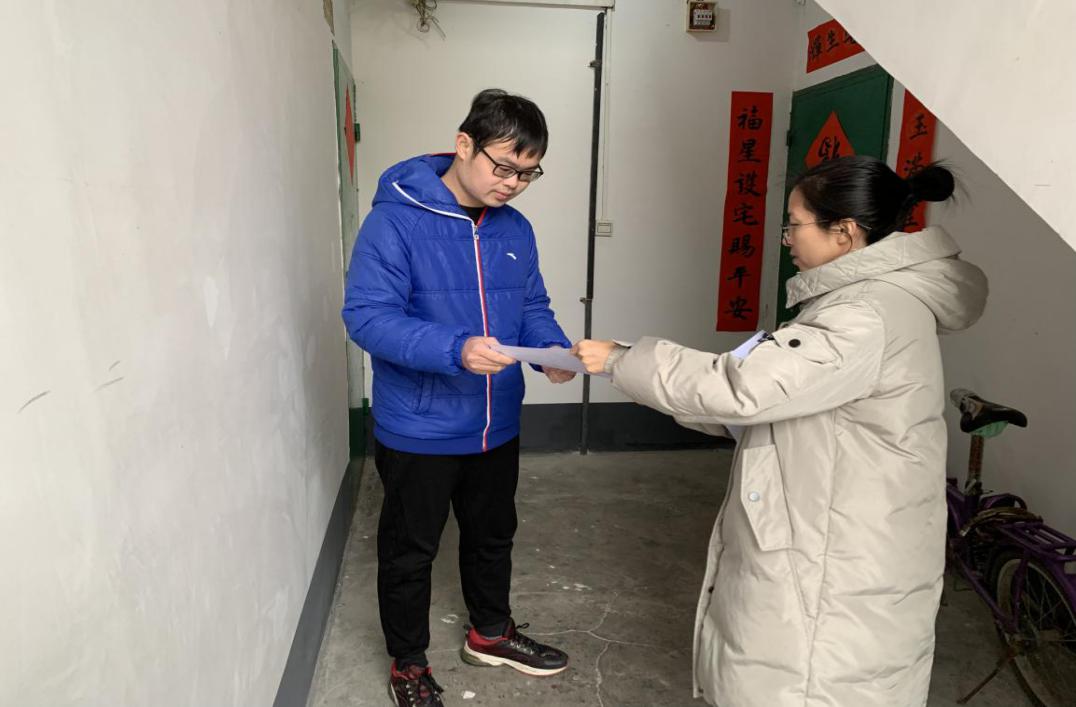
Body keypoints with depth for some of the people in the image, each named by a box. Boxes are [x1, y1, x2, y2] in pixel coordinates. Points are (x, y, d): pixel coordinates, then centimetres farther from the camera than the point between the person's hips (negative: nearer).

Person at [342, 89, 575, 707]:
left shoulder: (515, 229, 2)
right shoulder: (396, 219, -18)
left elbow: (533, 307, 10)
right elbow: (367, 315, -23)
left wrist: (554, 348, -12)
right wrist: (455, 350, -37)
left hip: (497, 426, 6)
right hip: (418, 431, -6)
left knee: (493, 537, 24)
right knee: (410, 552, 14)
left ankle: (490, 632, 50)